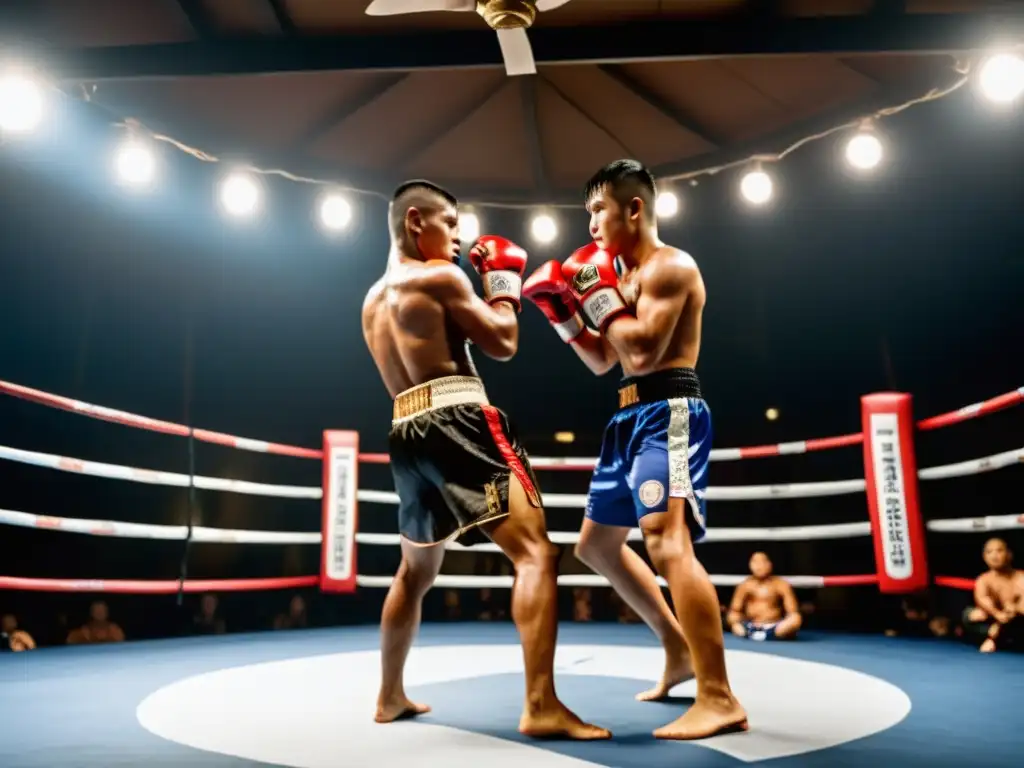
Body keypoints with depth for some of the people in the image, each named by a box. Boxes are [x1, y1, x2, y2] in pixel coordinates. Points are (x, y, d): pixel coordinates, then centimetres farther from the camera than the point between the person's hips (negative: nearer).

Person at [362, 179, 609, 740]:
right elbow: (502, 342, -3)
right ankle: (541, 706, -21)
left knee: (415, 571, 23)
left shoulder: (374, 300, 22)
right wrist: (504, 281, 12)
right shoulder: (441, 277, -2)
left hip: (407, 434, 9)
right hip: (456, 423, -9)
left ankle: (390, 697, 33)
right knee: (535, 553, -13)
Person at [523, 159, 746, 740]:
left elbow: (643, 353, -20)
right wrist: (562, 309, 12)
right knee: (598, 543, 16)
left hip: (670, 415, -11)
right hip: (633, 419, 11)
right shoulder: (628, 273, 21)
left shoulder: (669, 266, -9)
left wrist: (599, 295, -9)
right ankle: (680, 650, 25)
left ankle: (720, 699, -23)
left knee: (667, 541, -25)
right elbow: (603, 363, 22)